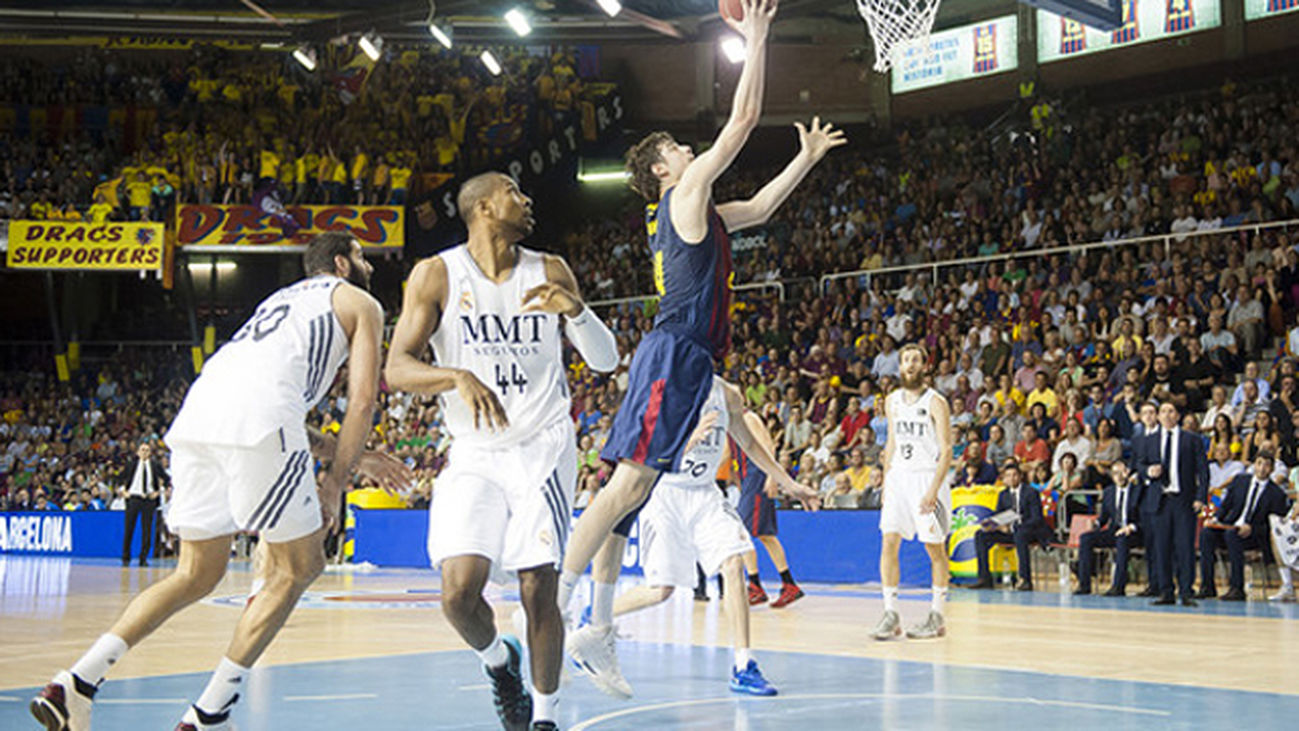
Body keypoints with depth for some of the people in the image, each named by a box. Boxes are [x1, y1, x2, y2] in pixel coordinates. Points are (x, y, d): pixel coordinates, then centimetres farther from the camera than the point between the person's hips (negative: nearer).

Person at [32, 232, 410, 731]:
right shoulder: (359, 304, 19)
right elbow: (362, 402, 6)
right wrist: (334, 485, 12)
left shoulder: (282, 299, 40)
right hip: (256, 423, -7)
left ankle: (76, 684, 3)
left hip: (197, 412, 7)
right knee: (298, 568, 7)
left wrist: (355, 457, 41)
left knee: (198, 574, 15)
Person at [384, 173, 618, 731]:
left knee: (538, 590, -7)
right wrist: (458, 377, -28)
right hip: (474, 453, 0)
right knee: (458, 592, -14)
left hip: (542, 447, 1)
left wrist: (575, 310, -15)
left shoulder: (549, 272, 5)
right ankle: (498, 660, 19)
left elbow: (605, 361, 4)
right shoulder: (436, 275, -2)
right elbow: (397, 369, -9)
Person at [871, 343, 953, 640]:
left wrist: (933, 490, -19)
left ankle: (937, 616, 11)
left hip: (928, 477, -5)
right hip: (899, 478, 5)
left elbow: (946, 451, -11)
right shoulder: (892, 401, 11)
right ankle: (890, 615, -1)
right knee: (888, 543, -4)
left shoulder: (935, 402, -7)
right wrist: (886, 483, 13)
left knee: (935, 549, 2)